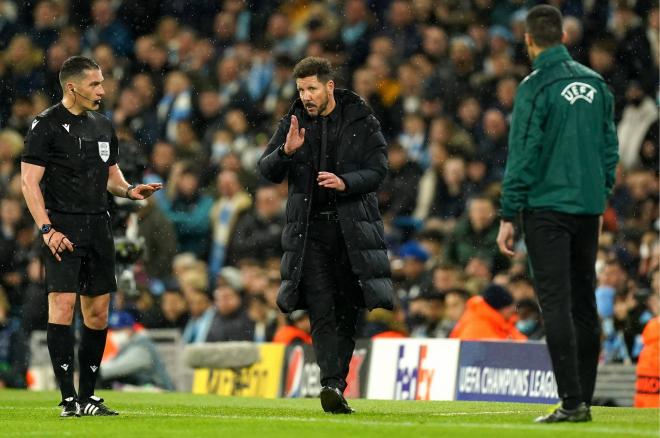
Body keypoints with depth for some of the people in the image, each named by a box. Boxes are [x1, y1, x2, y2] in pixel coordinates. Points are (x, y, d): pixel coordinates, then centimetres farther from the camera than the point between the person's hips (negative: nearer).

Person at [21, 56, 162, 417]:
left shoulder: (102, 126, 15)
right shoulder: (46, 125, -5)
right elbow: (29, 181, -9)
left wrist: (129, 190, 2)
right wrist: (47, 229, -18)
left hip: (98, 225, 7)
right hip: (63, 227, -7)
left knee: (98, 311, 6)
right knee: (62, 303, -13)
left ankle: (87, 396, 14)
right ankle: (68, 398, -12)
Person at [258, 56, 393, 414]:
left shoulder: (362, 123, 2)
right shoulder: (293, 122, 9)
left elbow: (378, 170, -3)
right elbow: (267, 170, 6)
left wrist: (345, 182, -21)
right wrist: (287, 151, -15)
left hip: (351, 228, -1)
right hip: (309, 230, 1)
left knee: (347, 313, 3)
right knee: (321, 311, -12)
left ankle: (338, 384, 11)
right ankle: (331, 384, -21)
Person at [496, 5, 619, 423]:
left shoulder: (536, 87, -9)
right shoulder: (595, 83, 10)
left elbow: (523, 155, -11)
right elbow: (610, 148, 13)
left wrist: (509, 216, -7)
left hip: (547, 207, -6)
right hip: (589, 207, 6)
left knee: (556, 302, -7)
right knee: (583, 302, 12)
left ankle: (572, 401, -13)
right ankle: (583, 399, 14)